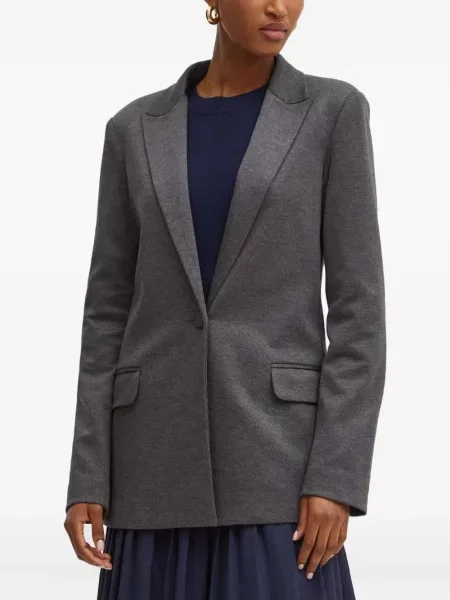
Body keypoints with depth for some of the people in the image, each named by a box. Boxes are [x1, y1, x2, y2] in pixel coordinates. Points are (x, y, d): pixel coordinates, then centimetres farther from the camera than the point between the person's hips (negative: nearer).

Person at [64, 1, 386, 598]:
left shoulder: (334, 112, 2)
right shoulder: (137, 129, 10)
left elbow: (358, 305, -3)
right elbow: (110, 310, 9)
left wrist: (336, 476, -11)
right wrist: (87, 479, 3)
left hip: (278, 447, -3)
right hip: (163, 452, 3)